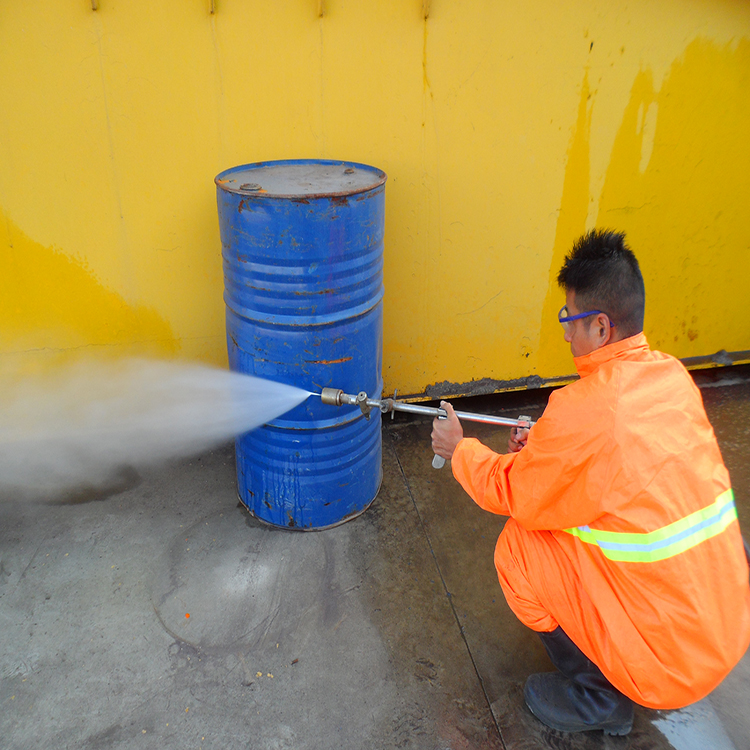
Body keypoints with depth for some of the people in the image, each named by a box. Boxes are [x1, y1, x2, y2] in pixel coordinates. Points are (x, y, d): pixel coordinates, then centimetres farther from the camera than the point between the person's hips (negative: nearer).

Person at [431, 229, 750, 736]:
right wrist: (547, 449, 10)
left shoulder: (583, 411, -25)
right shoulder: (673, 376, -2)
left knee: (517, 547, 0)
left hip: (672, 660, -7)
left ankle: (599, 698, 15)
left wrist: (458, 450, 10)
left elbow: (507, 491, -7)